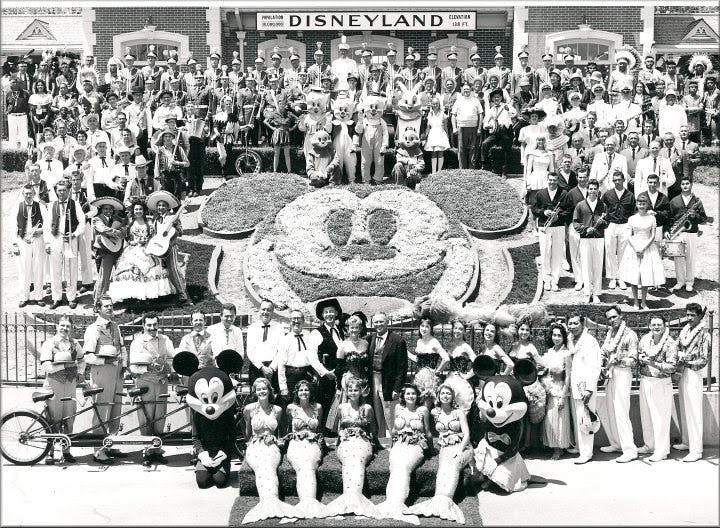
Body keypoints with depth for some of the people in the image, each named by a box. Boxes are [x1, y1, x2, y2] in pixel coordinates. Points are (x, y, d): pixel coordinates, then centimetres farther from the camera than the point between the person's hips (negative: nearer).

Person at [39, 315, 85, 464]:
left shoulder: (74, 344, 12)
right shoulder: (49, 344, -4)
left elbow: (81, 361, 28)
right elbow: (46, 367, -15)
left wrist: (80, 372, 10)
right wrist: (66, 365, -20)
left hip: (70, 385, 5)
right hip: (53, 385, -4)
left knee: (69, 420, 6)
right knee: (53, 421, -3)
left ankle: (66, 451, 17)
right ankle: (50, 453, 6)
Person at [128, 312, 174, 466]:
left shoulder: (165, 340, 14)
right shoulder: (137, 342, 5)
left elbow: (172, 360, 8)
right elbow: (134, 368, -3)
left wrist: (164, 365, -12)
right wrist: (149, 366, -18)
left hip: (162, 383, 3)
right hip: (144, 382, -3)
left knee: (159, 419, 4)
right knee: (145, 420, -4)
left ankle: (157, 450, 14)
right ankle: (146, 452, 3)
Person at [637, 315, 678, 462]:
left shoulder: (670, 343, -11)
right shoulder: (645, 339, 7)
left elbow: (672, 367, -16)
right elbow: (638, 357, 12)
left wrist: (654, 364, -27)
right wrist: (642, 359, -11)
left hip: (661, 383, -6)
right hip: (644, 380, 6)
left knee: (660, 417, -5)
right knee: (645, 415, 13)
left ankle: (662, 450, 2)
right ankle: (649, 445, 27)